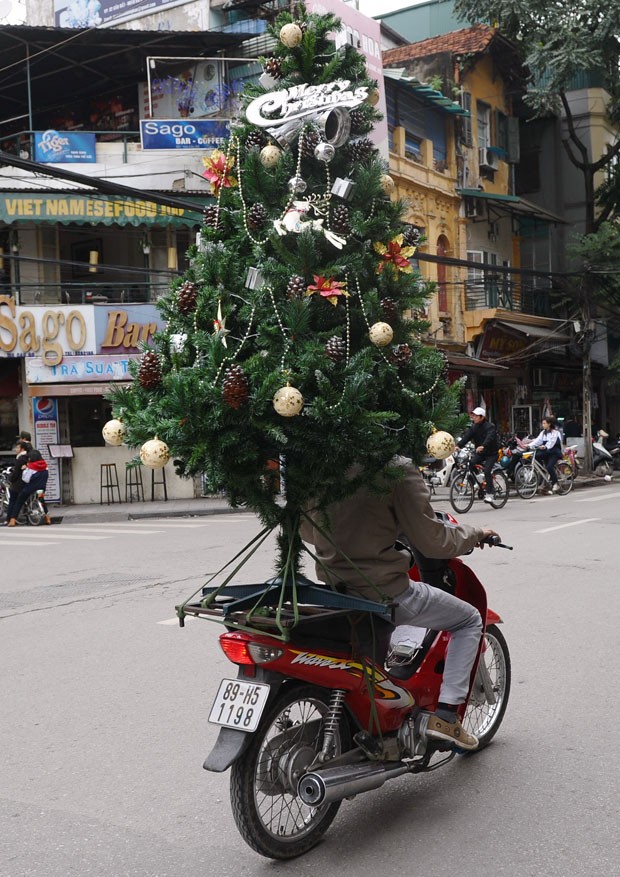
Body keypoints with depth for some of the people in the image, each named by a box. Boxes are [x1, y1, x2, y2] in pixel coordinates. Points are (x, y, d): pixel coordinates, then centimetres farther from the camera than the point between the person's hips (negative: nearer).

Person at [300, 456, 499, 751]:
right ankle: (445, 715, 7)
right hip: (384, 589, -6)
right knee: (470, 619, 15)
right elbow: (432, 541, -14)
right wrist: (475, 534, 6)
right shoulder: (398, 470, -17)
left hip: (332, 582, 7)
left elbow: (306, 529, 14)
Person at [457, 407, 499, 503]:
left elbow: (489, 438, -33)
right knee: (470, 463, -19)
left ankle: (489, 494, -12)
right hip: (479, 452, 6)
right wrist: (458, 446, -26)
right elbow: (466, 437, -8)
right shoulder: (474, 426, 4)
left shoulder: (490, 426, -14)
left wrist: (482, 446, -52)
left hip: (491, 453, -6)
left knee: (487, 471, -21)